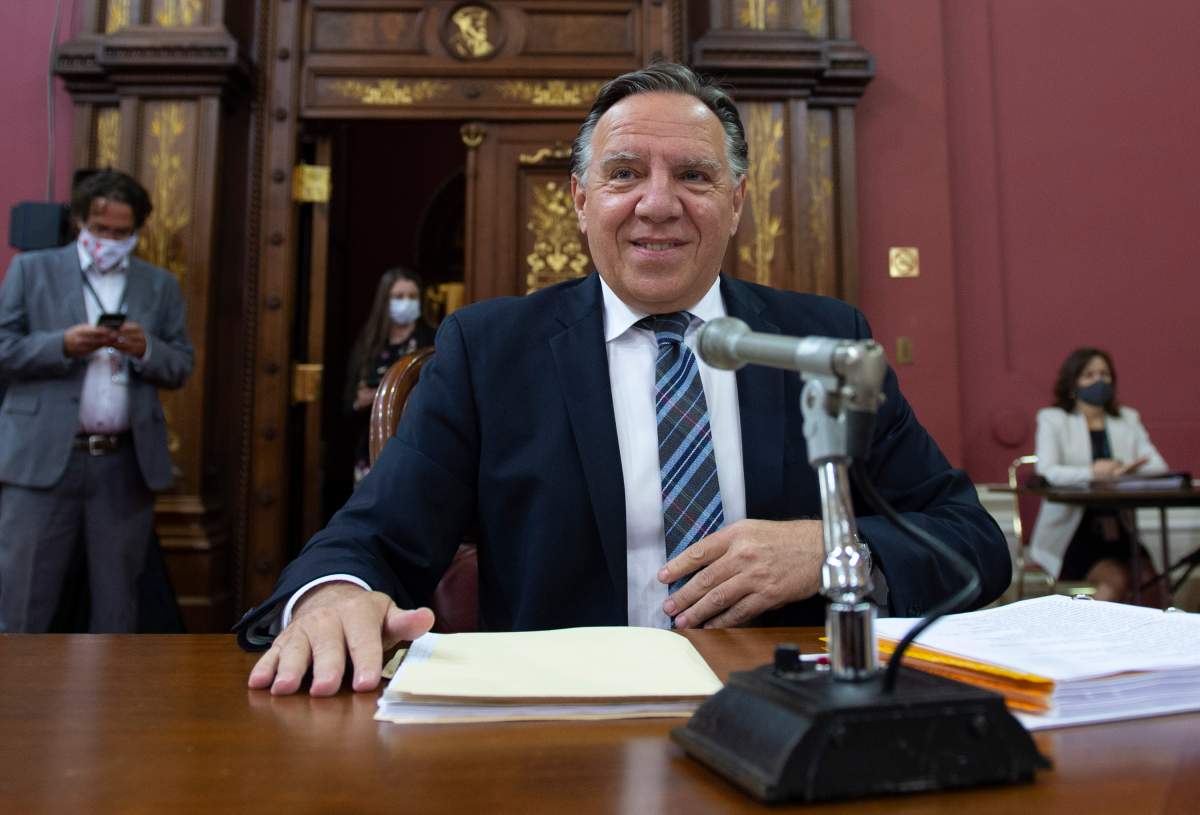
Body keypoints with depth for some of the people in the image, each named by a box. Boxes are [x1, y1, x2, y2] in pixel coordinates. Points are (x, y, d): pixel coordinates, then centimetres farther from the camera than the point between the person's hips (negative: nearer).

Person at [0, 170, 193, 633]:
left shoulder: (160, 285, 12)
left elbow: (181, 368, 9)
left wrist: (146, 349, -11)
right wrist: (63, 345, -15)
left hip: (127, 464, 2)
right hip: (43, 458, -1)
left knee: (117, 597, 9)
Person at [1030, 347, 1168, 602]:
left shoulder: (1128, 418, 16)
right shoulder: (1052, 419, 3)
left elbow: (1159, 467, 3)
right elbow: (1047, 472, -13)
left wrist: (1128, 471, -19)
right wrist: (1091, 473, -30)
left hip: (1116, 529, 4)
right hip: (1069, 532, -4)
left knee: (1147, 577, -22)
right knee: (1118, 579, -26)